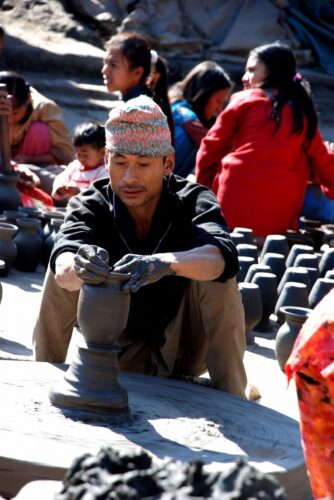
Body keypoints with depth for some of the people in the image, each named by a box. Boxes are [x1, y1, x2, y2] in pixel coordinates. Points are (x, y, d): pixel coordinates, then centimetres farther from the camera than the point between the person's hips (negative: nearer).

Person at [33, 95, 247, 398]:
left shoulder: (193, 202, -18)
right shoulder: (91, 206, -15)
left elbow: (223, 256, -40)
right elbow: (62, 267, -36)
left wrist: (165, 264, -60)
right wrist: (77, 268, -61)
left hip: (182, 352, -1)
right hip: (116, 353, 1)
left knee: (214, 269, -26)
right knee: (67, 269, -19)